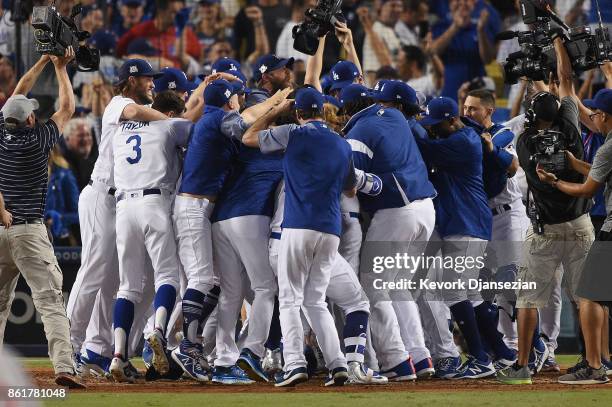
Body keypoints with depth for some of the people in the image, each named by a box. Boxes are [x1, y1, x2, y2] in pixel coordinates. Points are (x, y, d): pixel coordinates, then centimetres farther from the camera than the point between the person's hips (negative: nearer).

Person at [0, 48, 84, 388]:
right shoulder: (37, 140, -7)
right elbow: (68, 108, 6)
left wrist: (44, 60, 22)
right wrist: (61, 68, 17)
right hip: (28, 231, -5)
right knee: (50, 300, -9)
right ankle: (64, 367, -21)